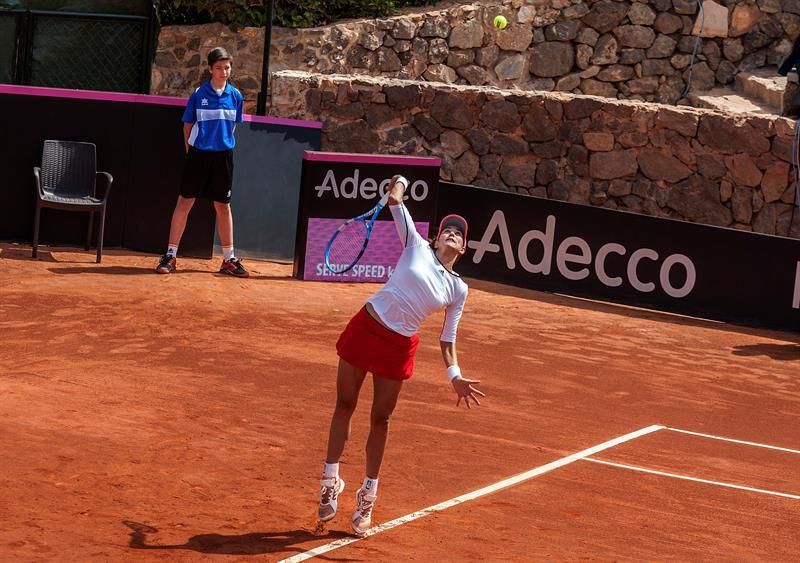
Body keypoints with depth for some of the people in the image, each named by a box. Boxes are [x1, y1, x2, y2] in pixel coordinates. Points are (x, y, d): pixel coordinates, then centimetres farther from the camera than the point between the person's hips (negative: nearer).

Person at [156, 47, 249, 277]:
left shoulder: (235, 96, 3)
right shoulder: (198, 95, -3)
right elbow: (188, 125, 5)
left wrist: (224, 144, 9)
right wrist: (190, 150, 1)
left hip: (223, 156, 2)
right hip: (198, 154, -2)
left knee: (223, 206, 10)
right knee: (184, 202, -2)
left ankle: (229, 259, 17)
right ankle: (170, 256, 3)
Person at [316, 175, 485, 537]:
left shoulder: (458, 289, 5)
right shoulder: (417, 247, 1)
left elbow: (447, 338, 8)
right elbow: (397, 203, -6)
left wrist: (454, 375, -5)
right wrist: (398, 189, -27)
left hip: (398, 348, 1)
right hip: (365, 328, -1)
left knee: (380, 419, 6)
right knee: (344, 406, 6)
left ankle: (368, 496, 20)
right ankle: (330, 480, 21)